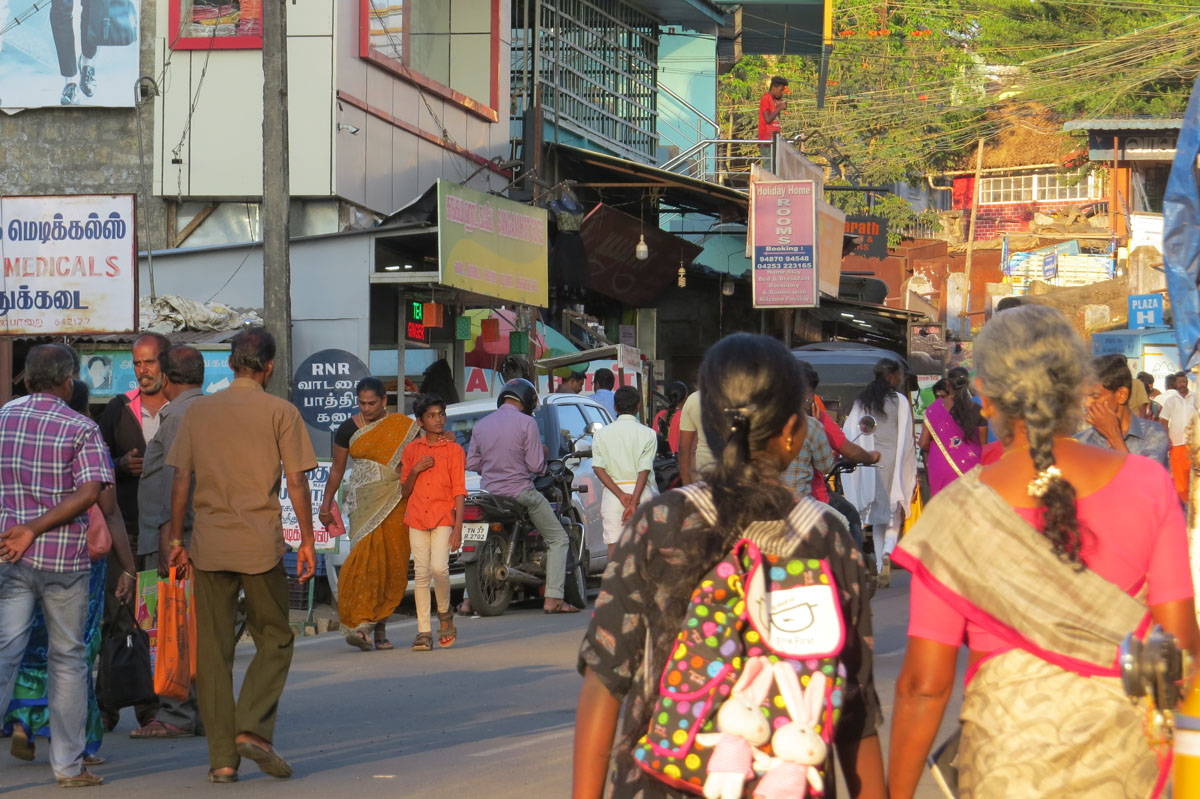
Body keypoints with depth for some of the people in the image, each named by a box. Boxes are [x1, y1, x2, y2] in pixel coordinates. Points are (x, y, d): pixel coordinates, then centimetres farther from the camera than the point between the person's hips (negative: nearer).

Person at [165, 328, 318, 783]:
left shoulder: (198, 411, 7)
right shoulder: (281, 412, -1)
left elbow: (180, 479, 6)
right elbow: (296, 482, -3)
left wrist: (175, 539, 12)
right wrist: (307, 541, 3)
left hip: (209, 544, 2)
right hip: (261, 543, -2)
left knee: (213, 652, 5)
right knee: (274, 640, 12)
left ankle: (222, 757, 4)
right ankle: (253, 727, -7)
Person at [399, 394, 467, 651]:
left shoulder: (453, 450, 2)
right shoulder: (412, 450, 10)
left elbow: (459, 491, -1)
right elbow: (405, 492, 13)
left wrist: (458, 528, -8)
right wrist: (415, 470, -6)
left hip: (443, 518, -3)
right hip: (417, 519, 3)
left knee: (439, 568, -18)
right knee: (421, 574, -1)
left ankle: (444, 613, 8)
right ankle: (423, 631, 2)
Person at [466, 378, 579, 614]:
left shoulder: (481, 425, 5)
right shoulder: (526, 423, -10)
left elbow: (471, 463, 9)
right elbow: (536, 466, -12)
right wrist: (543, 457, 10)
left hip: (489, 494, 5)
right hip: (521, 493, -5)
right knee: (558, 539, 7)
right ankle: (553, 599, -4)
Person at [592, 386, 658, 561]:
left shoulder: (601, 434, 6)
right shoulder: (647, 433, -1)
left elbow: (598, 468, -5)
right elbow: (644, 470, -11)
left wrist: (621, 495, -12)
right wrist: (633, 502, -16)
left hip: (612, 493, 1)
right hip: (641, 493, -1)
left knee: (614, 546, 1)